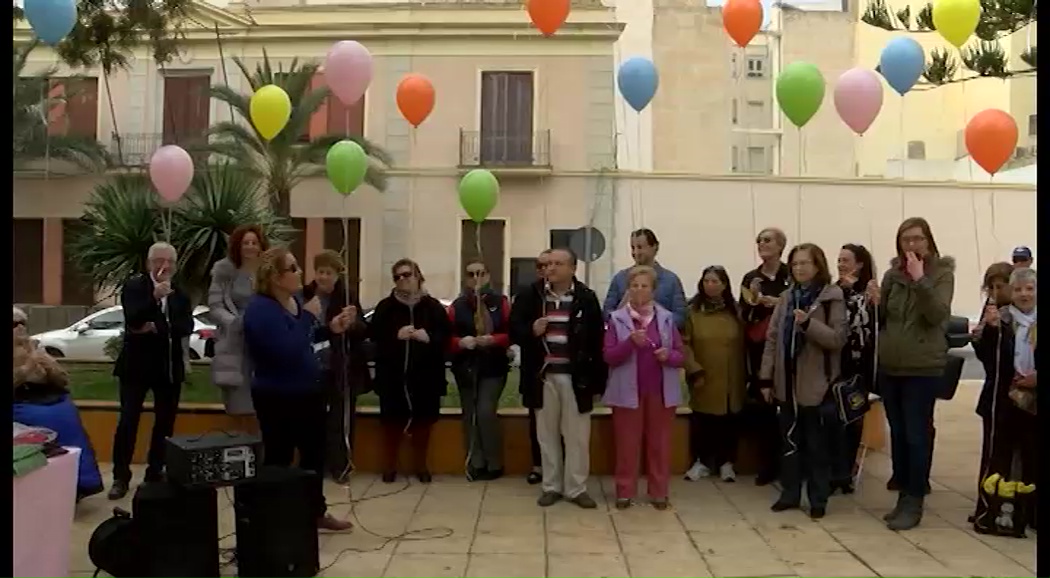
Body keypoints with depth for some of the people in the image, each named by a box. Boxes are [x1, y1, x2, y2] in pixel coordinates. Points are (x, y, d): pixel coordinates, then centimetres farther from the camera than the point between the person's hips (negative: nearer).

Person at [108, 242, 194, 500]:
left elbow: (187, 326, -5)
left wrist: (157, 328, -18)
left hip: (169, 365, 4)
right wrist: (155, 298, -34)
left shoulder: (180, 294, 9)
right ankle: (121, 477, 3)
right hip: (137, 363, -4)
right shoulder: (133, 287, -4)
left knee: (165, 422, 8)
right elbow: (132, 319, -20)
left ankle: (156, 472, 19)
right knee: (128, 420, -5)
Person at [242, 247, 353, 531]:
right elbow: (287, 352, -32)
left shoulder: (295, 301, 7)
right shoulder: (260, 310, -20)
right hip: (278, 398, -9)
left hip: (308, 391, 9)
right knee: (278, 459, -1)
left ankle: (317, 511, 33)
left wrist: (331, 329, 5)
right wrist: (308, 317, -24)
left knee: (315, 453, 18)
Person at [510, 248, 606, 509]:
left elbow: (597, 340, -3)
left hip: (575, 377, -2)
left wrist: (598, 379, -5)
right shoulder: (531, 296, 1)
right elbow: (514, 330, 5)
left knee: (577, 435, 5)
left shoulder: (586, 298, -3)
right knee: (547, 434, 11)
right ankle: (551, 486, 24)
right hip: (543, 376, 2)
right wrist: (531, 331, -17)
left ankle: (576, 488, 18)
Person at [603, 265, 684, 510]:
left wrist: (668, 356, -17)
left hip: (661, 392, 2)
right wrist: (631, 342, -22)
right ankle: (625, 492, 16)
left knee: (659, 443, 9)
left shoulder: (666, 318, 3)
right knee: (627, 444, 5)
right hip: (628, 391, -1)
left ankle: (659, 492, 20)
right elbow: (609, 357, -7)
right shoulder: (617, 318, -2)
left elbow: (680, 356, 5)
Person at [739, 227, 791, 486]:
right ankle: (767, 463, 10)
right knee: (761, 406, 0)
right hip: (759, 350, 3)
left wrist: (781, 304, -15)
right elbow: (744, 317, 7)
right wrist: (752, 302, -11)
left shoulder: (793, 275, 1)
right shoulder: (750, 278, 10)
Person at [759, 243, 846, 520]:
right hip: (787, 381, 5)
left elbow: (838, 338, -12)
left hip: (816, 383, -5)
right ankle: (790, 493, 23)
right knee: (789, 441, 12)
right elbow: (772, 338, 8)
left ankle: (818, 499, 15)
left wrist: (808, 323, -26)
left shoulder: (832, 297, -6)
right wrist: (766, 377, 4)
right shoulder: (786, 297, 9)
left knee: (817, 444, 5)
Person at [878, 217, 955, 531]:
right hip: (889, 366, 5)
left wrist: (919, 280, -26)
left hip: (923, 368, -4)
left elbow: (938, 315, -19)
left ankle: (915, 502, 7)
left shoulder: (941, 273, -4)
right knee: (897, 434, 11)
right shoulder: (892, 273, 7)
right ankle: (903, 495, 22)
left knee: (917, 435, -2)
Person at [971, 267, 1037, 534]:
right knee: (996, 457, 0)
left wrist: (1037, 377, -9)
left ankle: (1032, 510, 25)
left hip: (1034, 400, 3)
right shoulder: (998, 317, -3)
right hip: (1003, 399, -3)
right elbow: (984, 355, -12)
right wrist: (989, 327, -26)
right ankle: (987, 512, 5)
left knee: (1033, 458, 12)